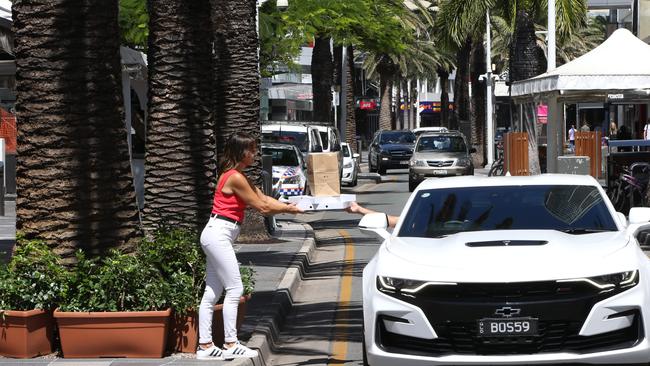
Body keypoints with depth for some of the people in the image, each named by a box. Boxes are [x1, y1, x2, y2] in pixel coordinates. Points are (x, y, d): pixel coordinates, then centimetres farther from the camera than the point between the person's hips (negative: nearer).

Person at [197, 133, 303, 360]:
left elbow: (263, 198, 15)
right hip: (218, 234, -10)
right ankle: (231, 344, -7)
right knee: (234, 289, -8)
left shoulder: (238, 176, 17)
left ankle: (205, 345, 10)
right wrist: (288, 209, 1)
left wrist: (287, 206, 4)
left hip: (218, 236, 10)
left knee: (212, 293, 8)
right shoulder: (235, 178, -15)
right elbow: (262, 207, -11)